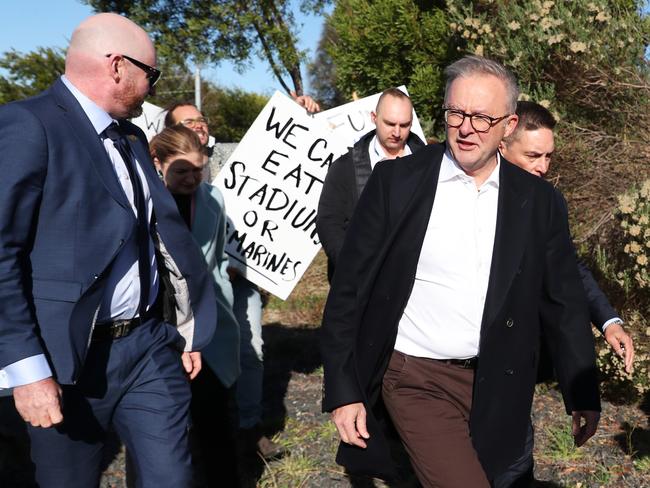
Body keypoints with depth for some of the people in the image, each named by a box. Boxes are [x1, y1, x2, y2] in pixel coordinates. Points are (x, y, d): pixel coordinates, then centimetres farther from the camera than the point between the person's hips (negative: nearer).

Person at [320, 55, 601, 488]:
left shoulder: (540, 202, 0)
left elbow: (564, 304, 7)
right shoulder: (396, 181, -7)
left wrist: (584, 395, 8)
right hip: (415, 379, -3)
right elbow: (349, 290, -5)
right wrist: (343, 391, -7)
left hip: (495, 388, 4)